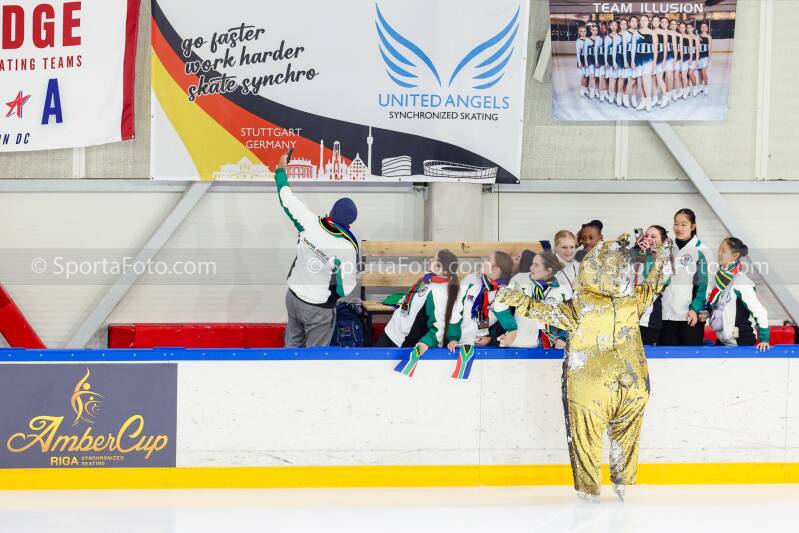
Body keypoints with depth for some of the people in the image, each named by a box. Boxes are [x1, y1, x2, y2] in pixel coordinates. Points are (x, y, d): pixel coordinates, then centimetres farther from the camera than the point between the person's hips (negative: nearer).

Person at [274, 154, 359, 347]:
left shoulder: (310, 224, -19)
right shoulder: (348, 248, -28)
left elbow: (287, 198, -4)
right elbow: (345, 289, -21)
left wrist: (281, 169, 12)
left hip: (293, 296, 5)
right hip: (318, 309, -5)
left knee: (292, 345, 25)